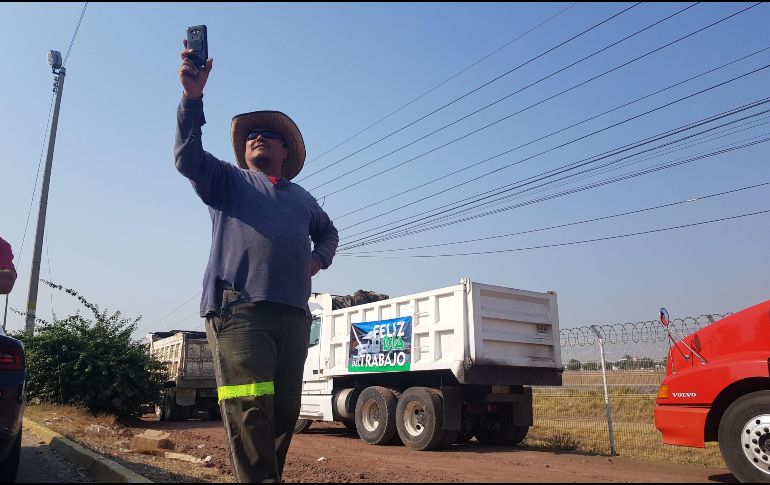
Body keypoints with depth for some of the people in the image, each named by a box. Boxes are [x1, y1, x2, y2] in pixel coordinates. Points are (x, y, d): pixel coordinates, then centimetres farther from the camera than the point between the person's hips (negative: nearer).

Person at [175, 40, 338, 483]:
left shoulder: (301, 197, 29)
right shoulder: (228, 180, 18)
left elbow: (329, 232, 41)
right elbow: (188, 157, 1)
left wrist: (319, 258, 17)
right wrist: (193, 95, -12)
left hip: (293, 314, 4)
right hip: (239, 308, -4)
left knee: (285, 411, 4)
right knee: (249, 410, -15)